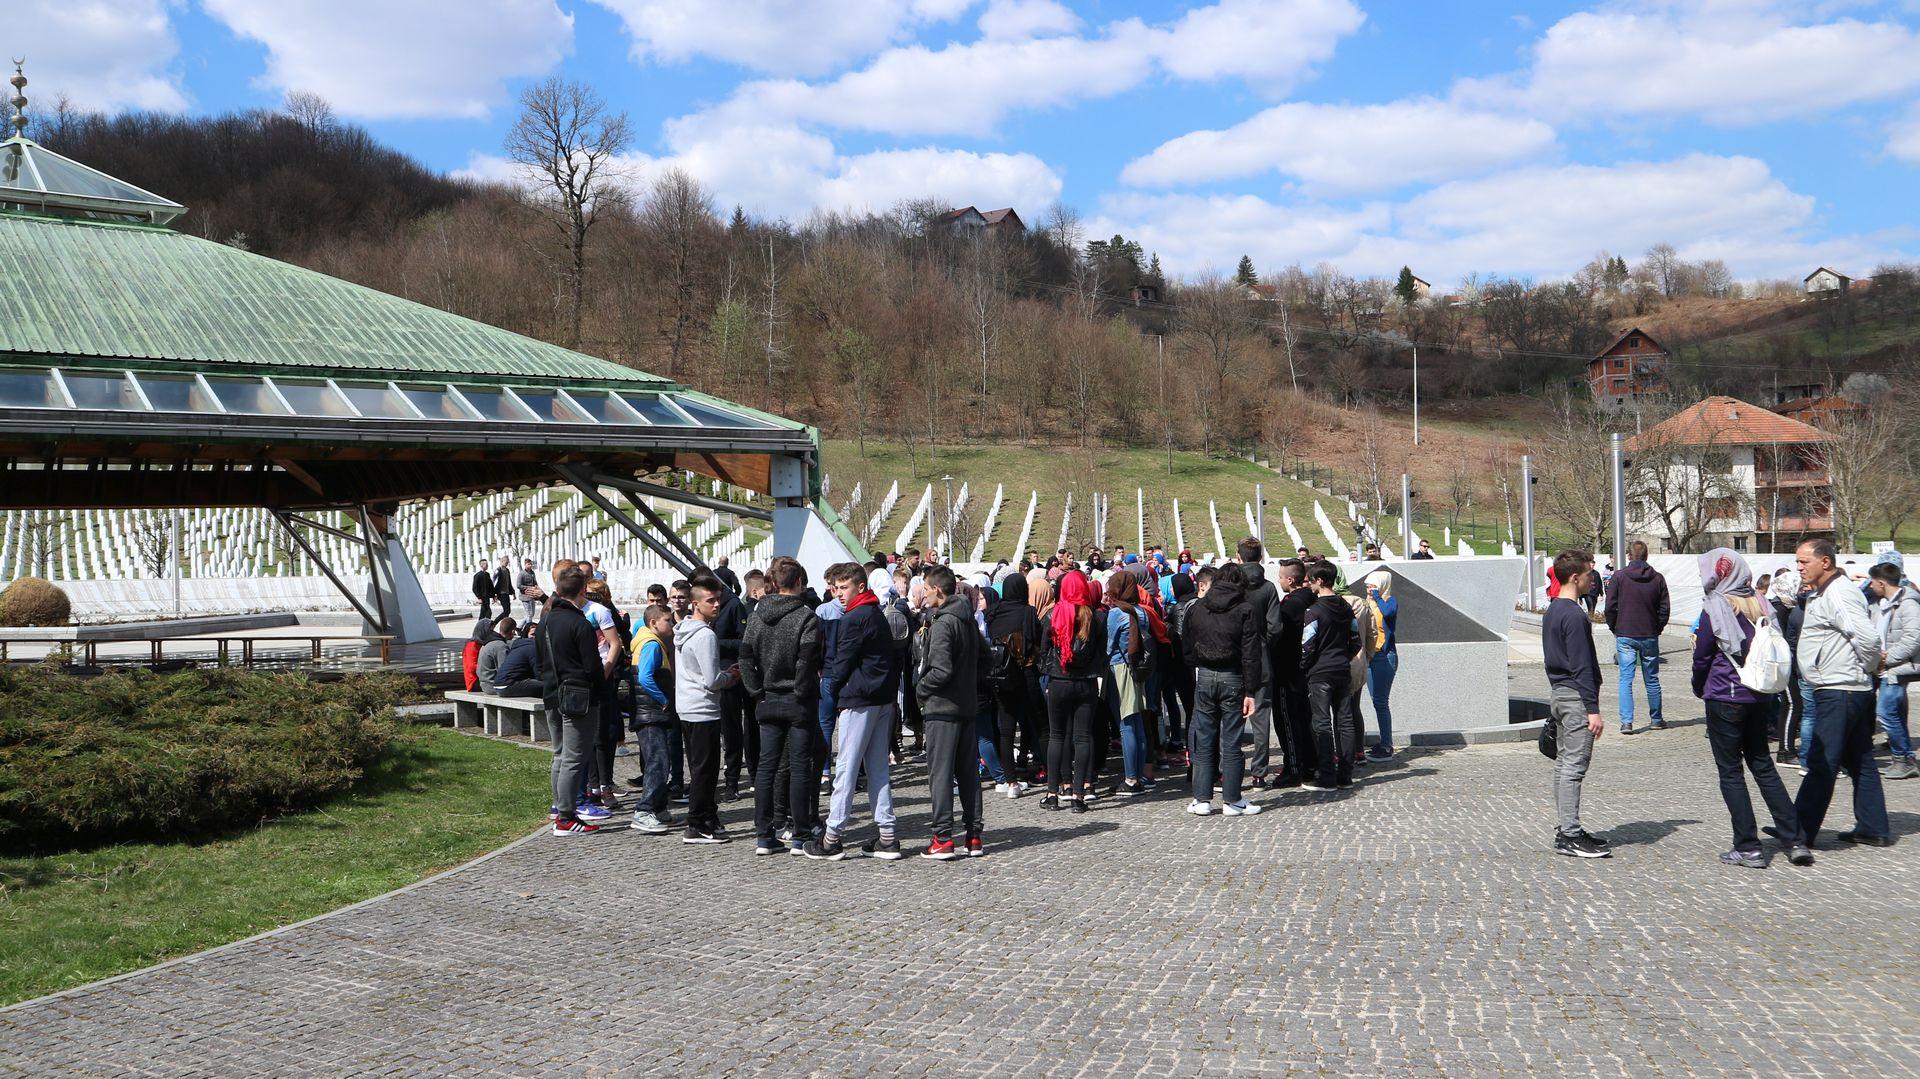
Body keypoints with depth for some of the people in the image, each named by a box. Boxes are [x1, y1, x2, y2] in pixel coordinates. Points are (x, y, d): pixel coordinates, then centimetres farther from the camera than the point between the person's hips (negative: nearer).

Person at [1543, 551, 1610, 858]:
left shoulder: (1551, 611, 14)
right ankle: (1570, 836, -7)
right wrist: (1593, 710, -19)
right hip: (1575, 697, -10)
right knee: (1574, 766, -8)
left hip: (1558, 694, 10)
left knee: (1564, 763, 12)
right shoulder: (1574, 615, -17)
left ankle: (1566, 830, 17)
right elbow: (1581, 665, -19)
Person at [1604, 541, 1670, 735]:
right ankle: (1656, 719, 22)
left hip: (1625, 636, -2)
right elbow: (1665, 609, 0)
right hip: (1650, 637, 2)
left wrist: (1615, 629, 8)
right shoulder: (1657, 578, -1)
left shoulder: (1619, 577, -7)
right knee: (1652, 679, 13)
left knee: (1626, 679, 0)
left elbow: (1610, 607, -7)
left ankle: (1626, 721, -7)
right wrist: (1657, 629, 14)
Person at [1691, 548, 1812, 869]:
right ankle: (1795, 840, 11)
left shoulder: (1716, 608, -13)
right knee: (1763, 767, 15)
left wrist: (1699, 688, 11)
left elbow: (1702, 656, -6)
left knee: (1730, 772, 3)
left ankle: (1748, 847, 2)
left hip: (1724, 700, -6)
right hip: (1759, 698, 6)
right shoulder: (1761, 604, 4)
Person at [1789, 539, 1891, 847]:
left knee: (1821, 763, -7)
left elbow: (1868, 637, -26)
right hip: (1852, 691, 11)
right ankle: (1873, 829, 20)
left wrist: (1865, 668, -11)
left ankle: (1800, 830, -4)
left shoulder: (1838, 594, -17)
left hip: (1839, 691, -11)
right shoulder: (1823, 594, 16)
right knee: (1860, 761, 14)